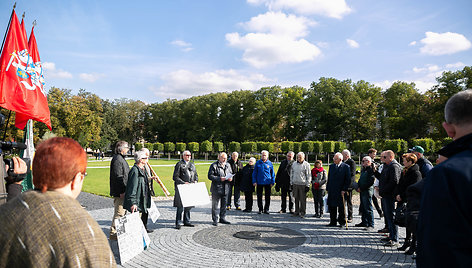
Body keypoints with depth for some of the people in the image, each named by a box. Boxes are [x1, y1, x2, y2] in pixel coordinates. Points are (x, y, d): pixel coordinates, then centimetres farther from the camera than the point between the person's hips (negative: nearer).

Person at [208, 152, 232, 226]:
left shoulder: (228, 165, 12)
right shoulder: (214, 165, -7)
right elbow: (210, 176, -13)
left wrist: (230, 178, -1)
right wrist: (219, 179, -21)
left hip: (225, 188, 5)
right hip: (216, 188, -5)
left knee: (224, 204, 13)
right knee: (215, 205, 1)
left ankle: (222, 218, 26)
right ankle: (215, 220, 11)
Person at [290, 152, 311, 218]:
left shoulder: (306, 165, -2)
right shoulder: (294, 164, 10)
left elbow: (309, 176, -2)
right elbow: (291, 174, 16)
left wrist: (307, 185, -6)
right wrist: (291, 183, 12)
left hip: (303, 184, -4)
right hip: (295, 184, 4)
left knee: (303, 199, 0)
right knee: (296, 198, 9)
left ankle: (302, 212, 10)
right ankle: (297, 211, 19)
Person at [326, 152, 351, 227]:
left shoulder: (346, 167, -5)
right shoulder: (331, 166, 10)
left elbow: (348, 180, -6)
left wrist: (344, 189, -11)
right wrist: (328, 188, 8)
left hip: (341, 191, -4)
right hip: (332, 191, 4)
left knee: (341, 207, 5)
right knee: (332, 207, 7)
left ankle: (342, 222, 19)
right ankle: (333, 222, 17)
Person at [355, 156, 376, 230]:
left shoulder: (371, 169, -12)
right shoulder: (363, 169, 17)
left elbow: (370, 182, -19)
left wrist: (361, 188, -15)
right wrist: (358, 187, 6)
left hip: (367, 191, -9)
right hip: (362, 191, 9)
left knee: (368, 208, -6)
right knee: (363, 208, 15)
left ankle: (371, 225, 0)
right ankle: (364, 222, 25)